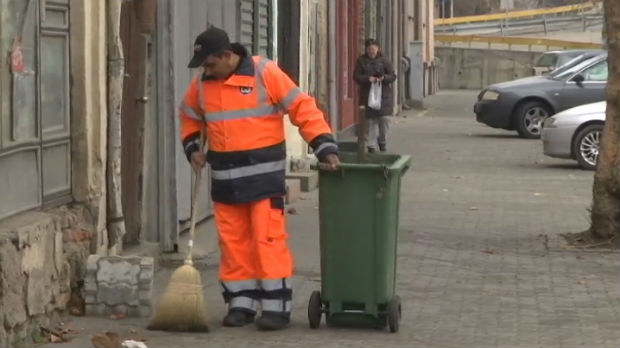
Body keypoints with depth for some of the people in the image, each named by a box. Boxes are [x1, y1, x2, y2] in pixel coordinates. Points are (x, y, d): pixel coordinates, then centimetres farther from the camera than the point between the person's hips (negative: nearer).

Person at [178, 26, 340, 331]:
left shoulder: (265, 74, -12)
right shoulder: (202, 85, 5)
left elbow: (303, 108, -11)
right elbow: (189, 117, 23)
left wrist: (324, 146, -18)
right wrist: (192, 147, 6)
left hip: (263, 172, -5)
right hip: (225, 177, 5)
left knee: (268, 238, -7)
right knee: (233, 240, 9)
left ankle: (277, 306, -3)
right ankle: (242, 302, 18)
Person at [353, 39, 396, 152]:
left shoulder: (384, 61, 4)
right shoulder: (361, 61, 5)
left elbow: (393, 76, 3)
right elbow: (356, 77, 1)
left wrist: (383, 78, -17)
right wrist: (368, 79, -16)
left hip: (384, 95, 0)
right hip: (367, 95, 0)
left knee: (384, 118, -6)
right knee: (370, 120, -2)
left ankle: (382, 142, 14)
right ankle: (371, 144, 5)